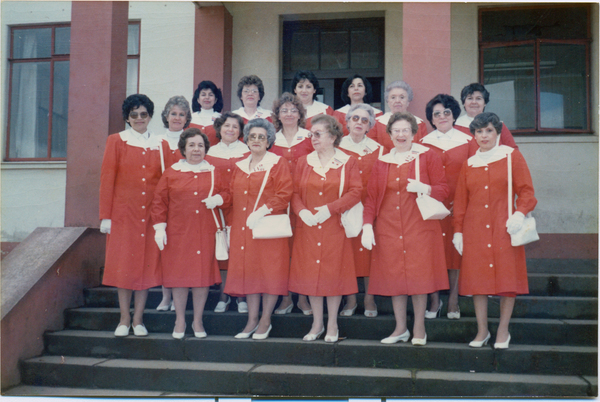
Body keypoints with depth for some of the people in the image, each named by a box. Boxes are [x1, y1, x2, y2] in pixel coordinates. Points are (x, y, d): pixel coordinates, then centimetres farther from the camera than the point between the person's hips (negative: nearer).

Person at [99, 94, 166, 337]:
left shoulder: (161, 144, 9)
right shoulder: (116, 141, 4)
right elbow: (107, 179, 0)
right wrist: (105, 215, -5)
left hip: (151, 212, 2)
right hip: (124, 211, -1)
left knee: (147, 263, 3)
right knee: (123, 262, 2)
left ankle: (138, 319, 13)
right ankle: (124, 319, 13)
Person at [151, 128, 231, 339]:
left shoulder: (214, 172, 8)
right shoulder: (171, 173, 3)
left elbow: (226, 192, 13)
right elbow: (159, 202, 4)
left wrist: (218, 199, -9)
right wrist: (159, 227, -3)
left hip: (205, 234, 1)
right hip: (178, 234, -1)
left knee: (203, 275, 3)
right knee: (179, 275, 2)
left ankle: (198, 321, 18)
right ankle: (180, 321, 18)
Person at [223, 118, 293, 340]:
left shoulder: (278, 164, 0)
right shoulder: (240, 166, 15)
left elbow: (284, 194, -10)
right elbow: (233, 197, 16)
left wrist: (262, 211, -19)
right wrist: (230, 226, 8)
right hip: (243, 229, 5)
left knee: (269, 271, -1)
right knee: (248, 271, 6)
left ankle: (265, 320, 10)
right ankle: (252, 320, 15)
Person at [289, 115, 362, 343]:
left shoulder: (347, 162, 0)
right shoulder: (304, 162, 8)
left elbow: (356, 192, -7)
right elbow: (295, 192, 7)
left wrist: (330, 208, -18)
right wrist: (301, 211, -12)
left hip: (335, 227, -3)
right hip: (308, 228, 3)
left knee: (334, 273, 2)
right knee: (310, 273, 6)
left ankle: (332, 325, 17)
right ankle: (317, 324, 21)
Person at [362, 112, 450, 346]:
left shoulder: (427, 156, 3)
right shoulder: (382, 162, 11)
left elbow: (443, 190, 1)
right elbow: (371, 197, 9)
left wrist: (423, 188, -19)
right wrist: (367, 225, -2)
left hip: (419, 227, -2)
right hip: (389, 228, 3)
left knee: (418, 276, -2)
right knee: (393, 277, 3)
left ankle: (419, 329, 13)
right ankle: (401, 329, 16)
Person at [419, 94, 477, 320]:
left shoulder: (467, 142, 7)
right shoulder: (424, 143, 7)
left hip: (458, 205, 0)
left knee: (456, 248, 2)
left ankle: (453, 299, 14)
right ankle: (434, 299, 11)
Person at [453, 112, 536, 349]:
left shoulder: (512, 156, 4)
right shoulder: (469, 163, 11)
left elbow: (526, 190, 0)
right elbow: (461, 200, 13)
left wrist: (520, 214, -16)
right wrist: (458, 230, 8)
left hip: (504, 227, -2)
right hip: (475, 229, 2)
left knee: (507, 276, -1)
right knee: (477, 278, 1)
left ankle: (503, 331, 12)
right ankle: (482, 331, 12)